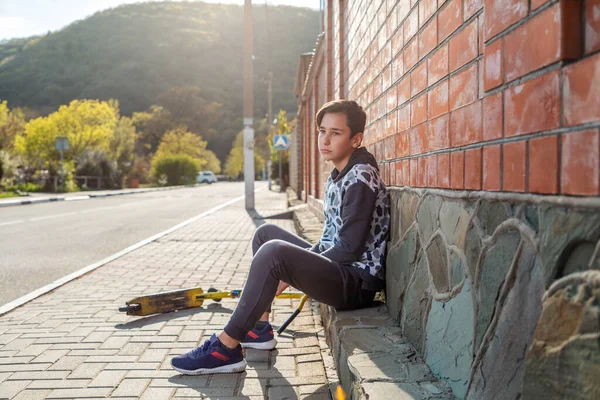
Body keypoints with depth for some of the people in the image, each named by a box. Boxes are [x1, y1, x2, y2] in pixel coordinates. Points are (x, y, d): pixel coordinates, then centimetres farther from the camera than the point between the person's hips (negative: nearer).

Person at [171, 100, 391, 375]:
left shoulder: (361, 178, -17)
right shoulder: (338, 176, 12)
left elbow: (350, 248, -22)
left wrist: (291, 274, -14)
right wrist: (298, 266, 3)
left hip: (357, 283, -10)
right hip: (338, 268, 10)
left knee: (274, 251, -30)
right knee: (266, 233, 16)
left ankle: (226, 348, -19)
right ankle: (259, 328, 12)